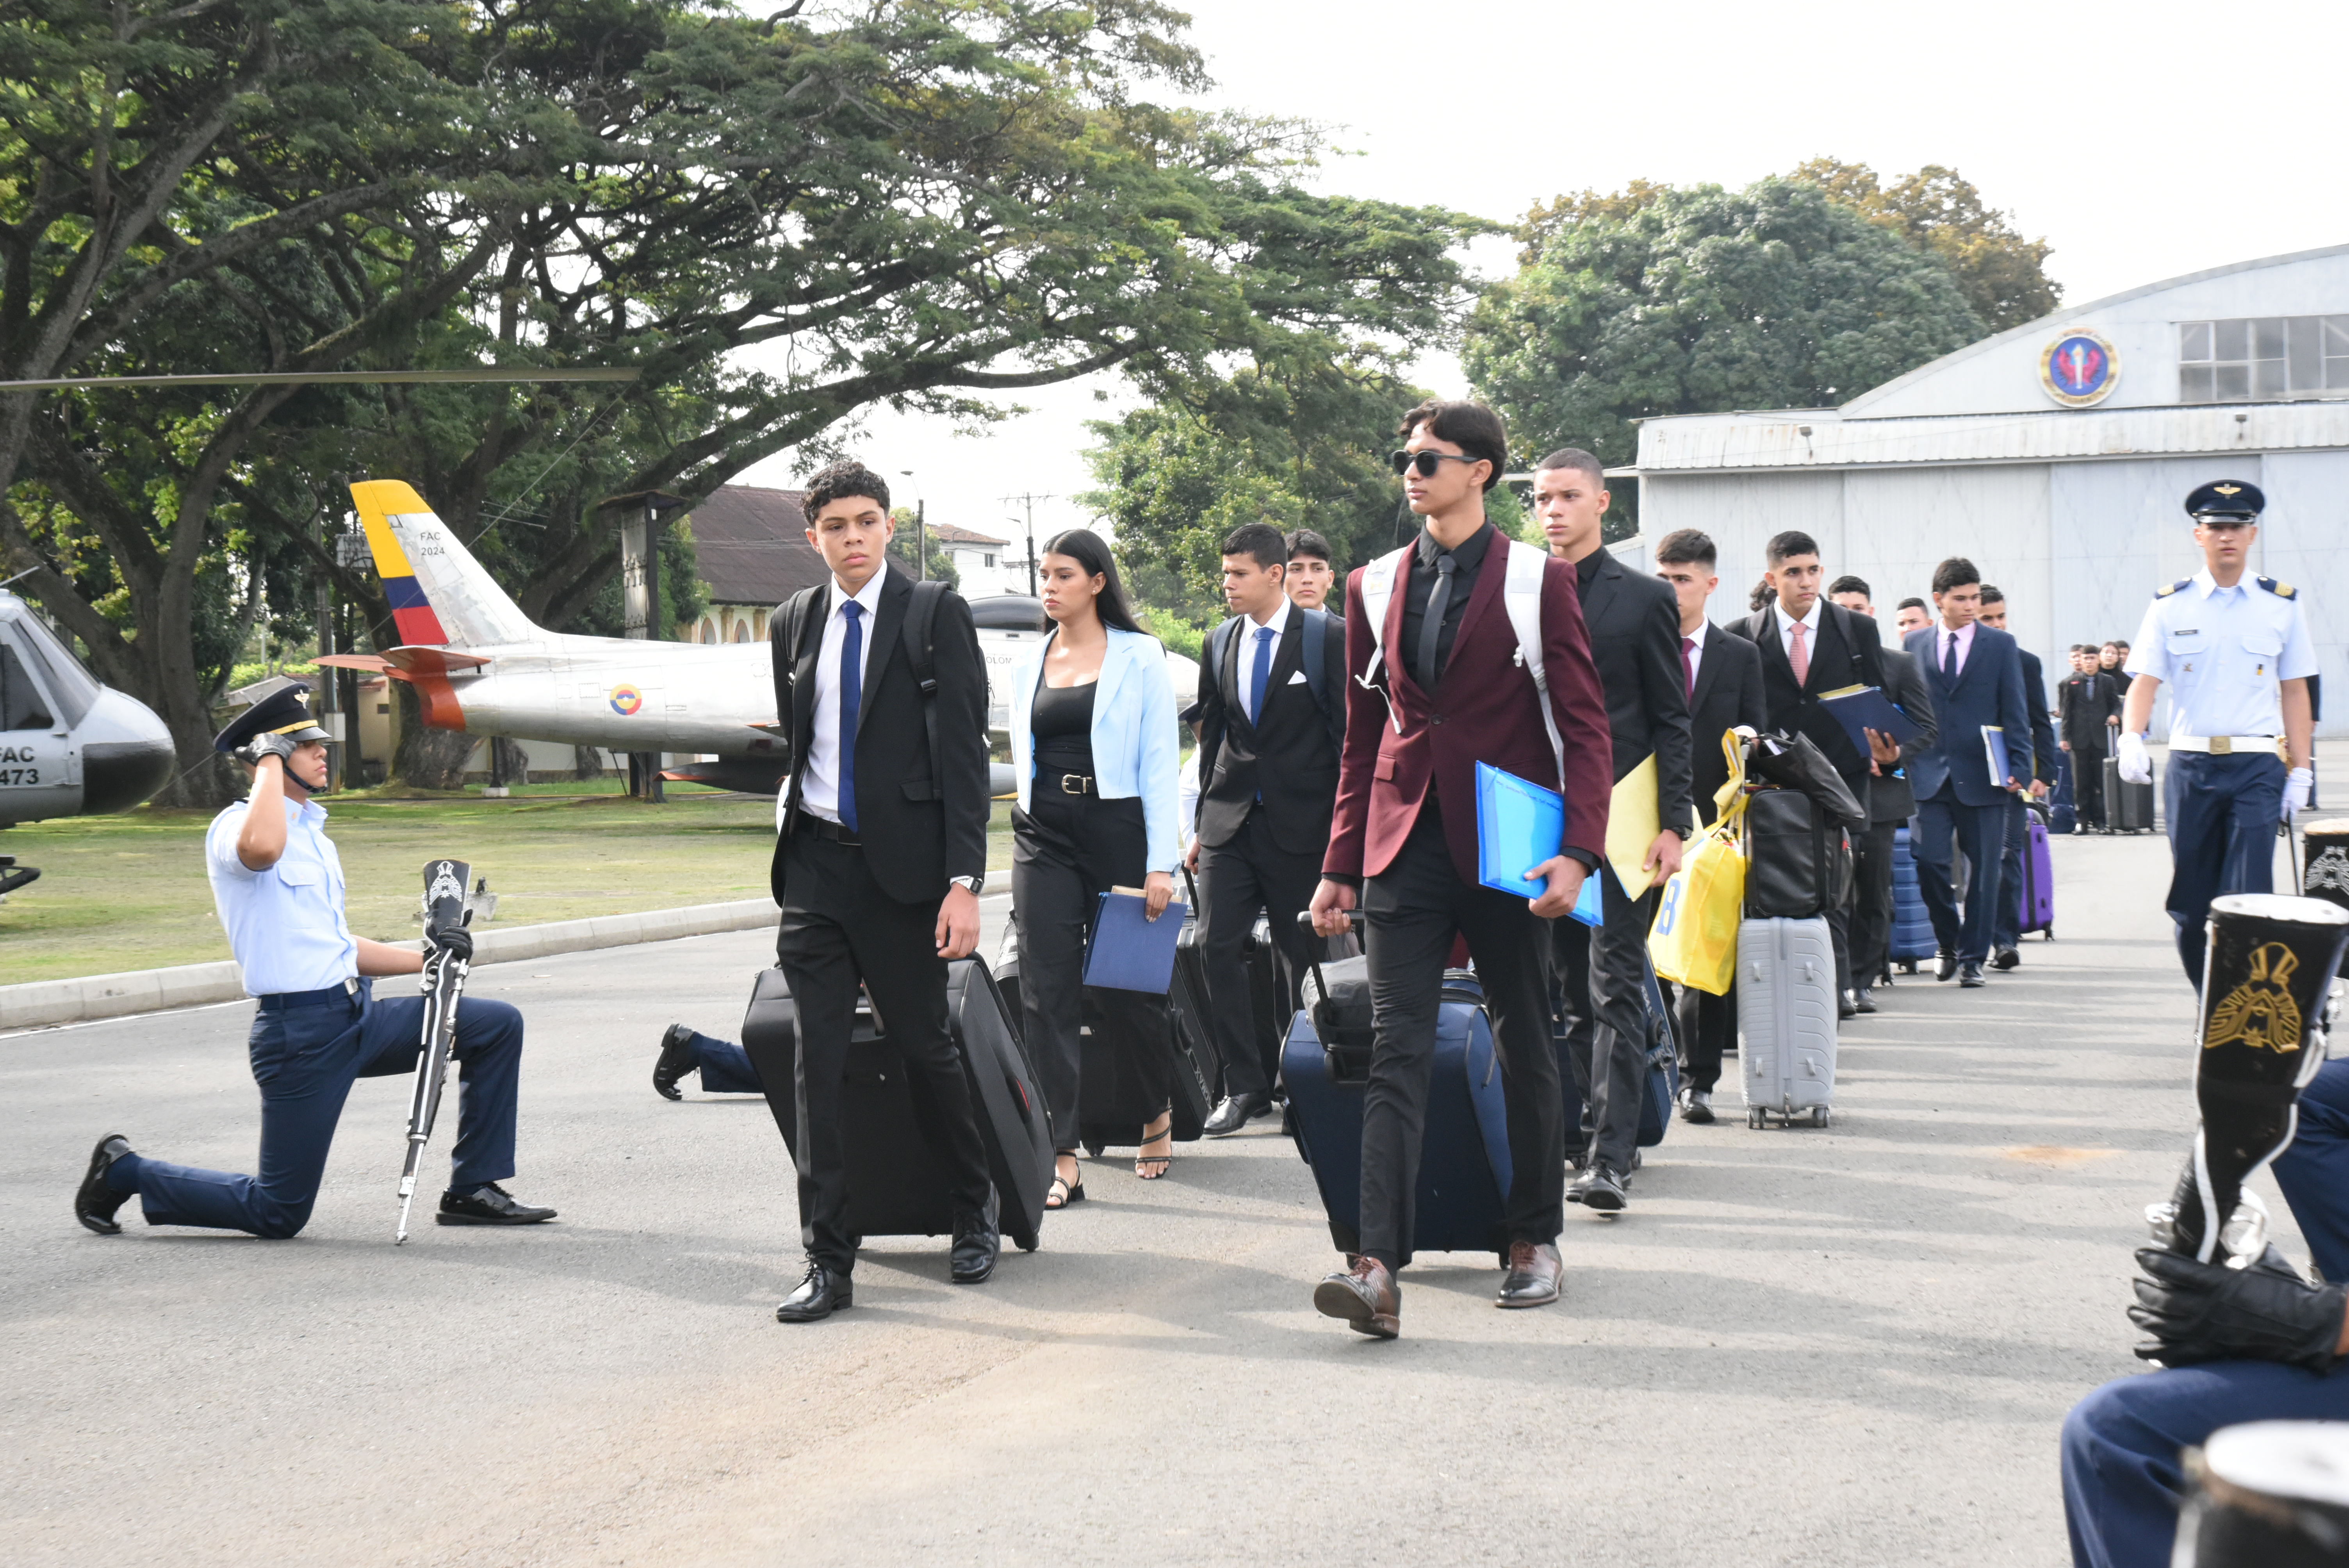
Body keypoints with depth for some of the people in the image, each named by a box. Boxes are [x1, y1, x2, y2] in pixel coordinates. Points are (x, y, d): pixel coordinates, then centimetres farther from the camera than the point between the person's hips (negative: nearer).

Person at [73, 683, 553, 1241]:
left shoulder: (314, 834, 19)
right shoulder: (235, 826, -10)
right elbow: (260, 848, -38)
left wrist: (425, 961, 16)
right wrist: (269, 762, -22)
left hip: (358, 1014, 8)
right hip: (299, 1033, -8)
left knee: (498, 1025, 1)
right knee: (279, 1214, -3)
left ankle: (472, 1190, 7)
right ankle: (125, 1172, 17)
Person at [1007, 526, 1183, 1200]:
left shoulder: (1140, 658, -1)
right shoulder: (1028, 666, 12)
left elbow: (1160, 762, -4)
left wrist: (1160, 864, -10)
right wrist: (1035, 821, 13)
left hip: (1117, 831, -3)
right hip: (1042, 837, 4)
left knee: (1126, 987, 4)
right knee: (1047, 993, -5)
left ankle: (1161, 1111, 33)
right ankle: (1063, 1157, -5)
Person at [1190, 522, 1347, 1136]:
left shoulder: (1327, 637, -4)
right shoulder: (1220, 643, 10)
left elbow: (1351, 732, -3)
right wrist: (1203, 820, 12)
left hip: (1301, 825, -4)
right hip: (1230, 824, 4)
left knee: (1304, 957, 3)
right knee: (1217, 949, -4)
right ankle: (1243, 1086, 4)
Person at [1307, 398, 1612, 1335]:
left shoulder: (1539, 581, -1)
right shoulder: (1375, 587, 10)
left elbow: (1584, 727, -4)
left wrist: (1578, 851, -15)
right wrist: (1341, 863, 10)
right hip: (1407, 842, 3)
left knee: (1525, 1045, 9)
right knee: (1396, 1049, -7)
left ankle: (1535, 1238, 24)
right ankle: (1379, 1267, -15)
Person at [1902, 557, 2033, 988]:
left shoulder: (2001, 645, 5)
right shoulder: (1915, 645, 9)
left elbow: (2015, 711, 2)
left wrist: (2018, 766, -8)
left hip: (1982, 775, -1)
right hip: (1930, 773, 1)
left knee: (1985, 869, 1)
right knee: (1928, 860, -8)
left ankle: (1972, 956, 11)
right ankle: (1947, 941, 15)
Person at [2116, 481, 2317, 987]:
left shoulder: (2282, 604, 5)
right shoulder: (2171, 605, 5)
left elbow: (2295, 691, 7)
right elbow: (2144, 680, -2)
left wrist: (2300, 770, 2)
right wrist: (2132, 738, -21)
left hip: (2258, 766, -1)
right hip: (2191, 766, 1)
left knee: (2248, 896, -11)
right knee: (2191, 899, 6)